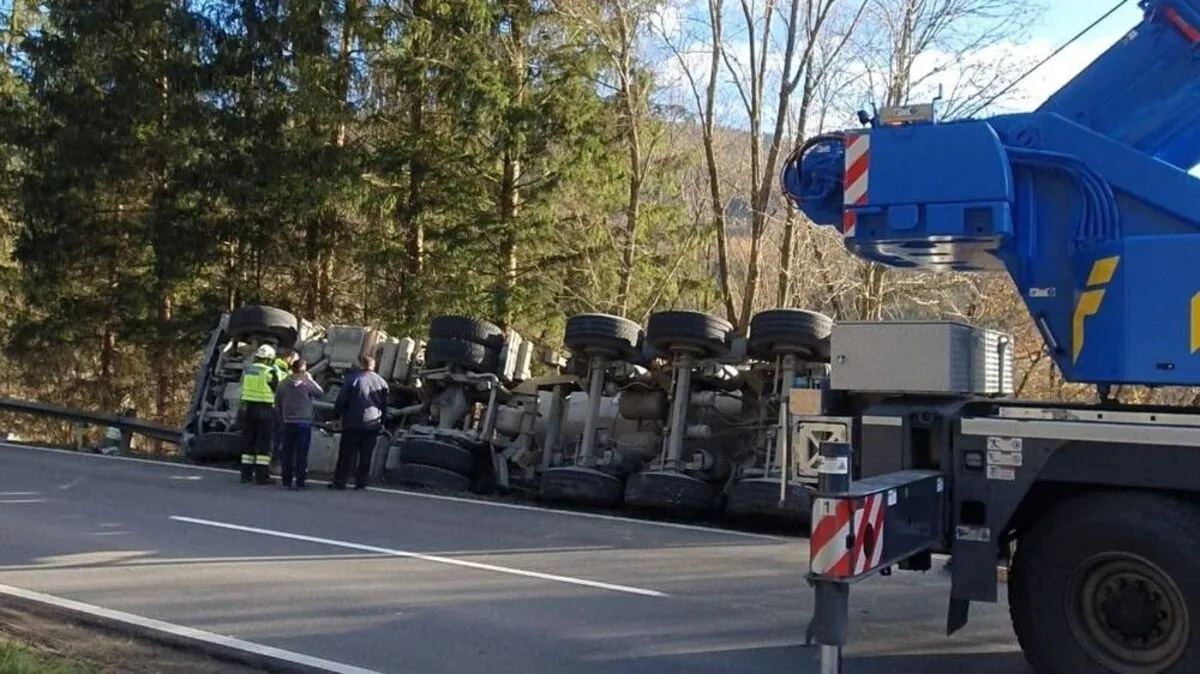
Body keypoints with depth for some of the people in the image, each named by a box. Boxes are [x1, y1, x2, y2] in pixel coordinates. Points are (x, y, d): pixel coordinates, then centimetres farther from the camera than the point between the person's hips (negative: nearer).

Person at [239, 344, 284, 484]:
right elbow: (278, 391, -5)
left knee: (248, 441, 13)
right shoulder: (270, 372, -10)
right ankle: (262, 476, -1)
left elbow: (243, 387, 12)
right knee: (265, 443, 1)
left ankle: (246, 474, 16)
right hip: (265, 409, -5)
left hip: (247, 408, 5)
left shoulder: (247, 370, 6)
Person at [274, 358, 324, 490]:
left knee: (287, 453, 8)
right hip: (304, 423, -3)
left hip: (288, 423, 3)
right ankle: (300, 482, 0)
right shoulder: (307, 384, -10)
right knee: (301, 454, 0)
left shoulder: (282, 385, 2)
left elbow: (277, 405, 5)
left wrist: (282, 421, 13)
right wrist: (310, 379, 8)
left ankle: (286, 481, 9)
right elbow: (320, 393, 4)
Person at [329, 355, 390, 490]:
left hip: (353, 424, -3)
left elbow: (341, 400, -5)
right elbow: (385, 405, 14)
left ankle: (339, 481, 1)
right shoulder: (381, 382, 7)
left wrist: (336, 415, 8)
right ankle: (361, 482, 6)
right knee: (366, 456, 7)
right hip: (373, 425, 3)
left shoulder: (352, 379, -5)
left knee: (346, 454, 1)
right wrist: (381, 422, 23)